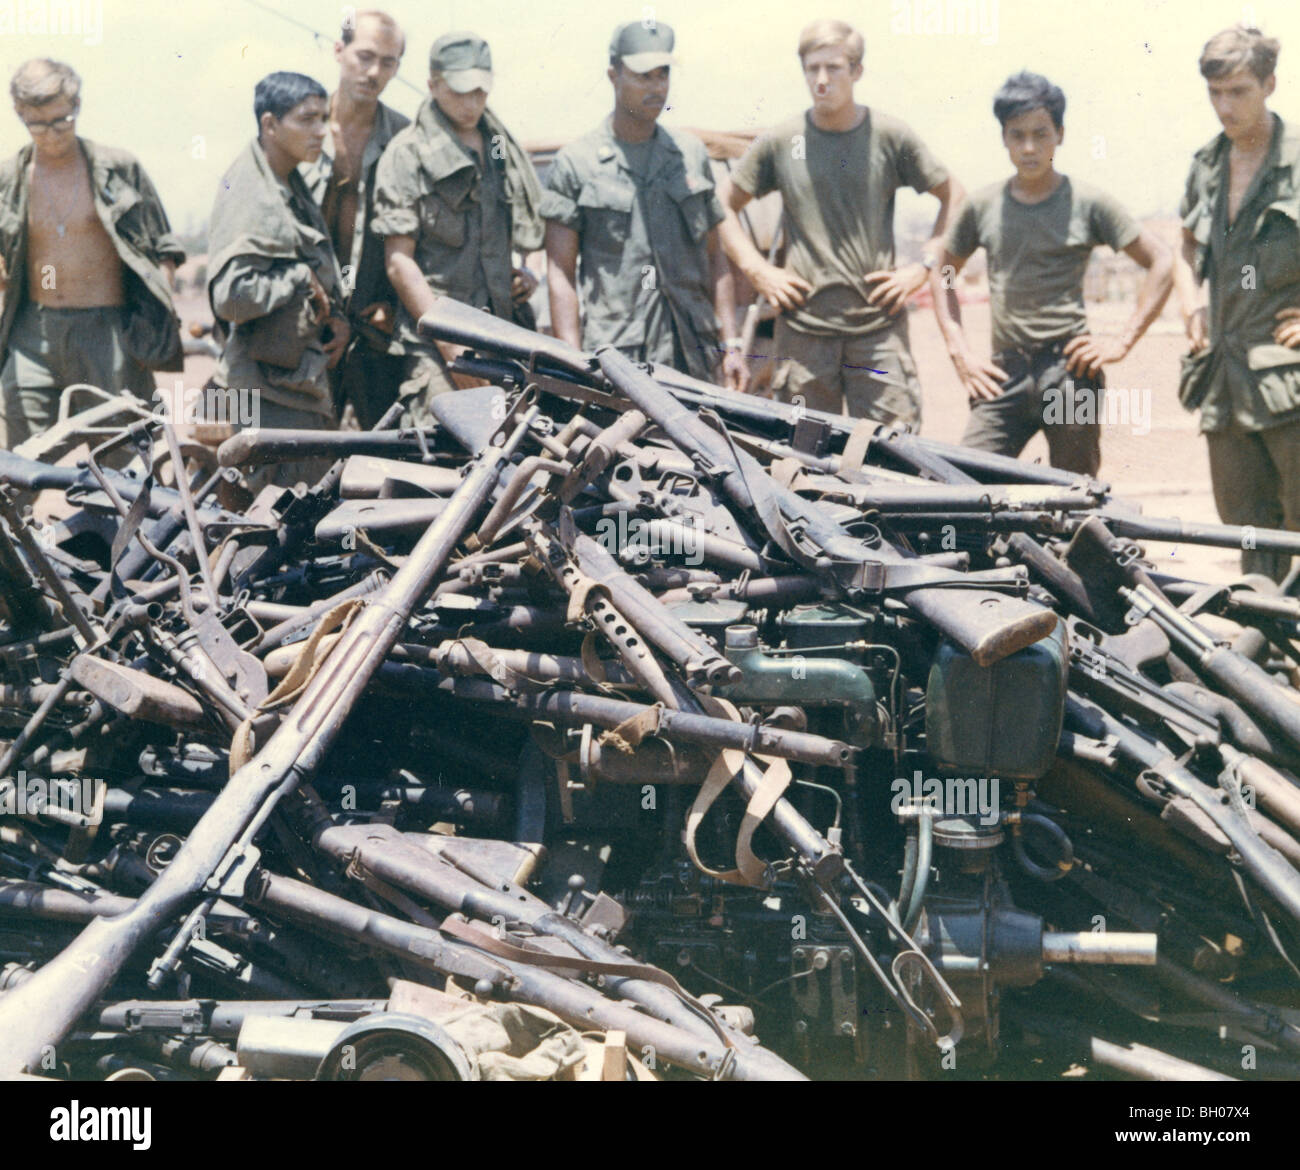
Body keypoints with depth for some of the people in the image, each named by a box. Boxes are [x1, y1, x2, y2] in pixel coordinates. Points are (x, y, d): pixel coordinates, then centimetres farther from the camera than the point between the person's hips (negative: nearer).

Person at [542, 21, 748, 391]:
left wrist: (731, 346, 9)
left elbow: (714, 258, 17)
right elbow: (560, 274, -1)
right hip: (614, 360, -3)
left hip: (694, 360, 3)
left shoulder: (692, 154, 14)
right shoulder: (575, 163, 2)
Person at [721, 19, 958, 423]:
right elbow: (724, 208, 14)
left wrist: (922, 268, 4)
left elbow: (953, 196, 13)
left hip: (879, 325, -1)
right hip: (804, 325, 1)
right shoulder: (781, 142, 4)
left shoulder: (890, 136, 2)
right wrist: (758, 270, 3)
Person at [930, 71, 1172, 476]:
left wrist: (1122, 342, -3)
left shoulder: (1088, 204, 2)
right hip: (1004, 377, 2)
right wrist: (961, 353, 11)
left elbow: (1162, 264, 4)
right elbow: (943, 275, 23)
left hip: (1070, 371, -2)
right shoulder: (982, 207, 10)